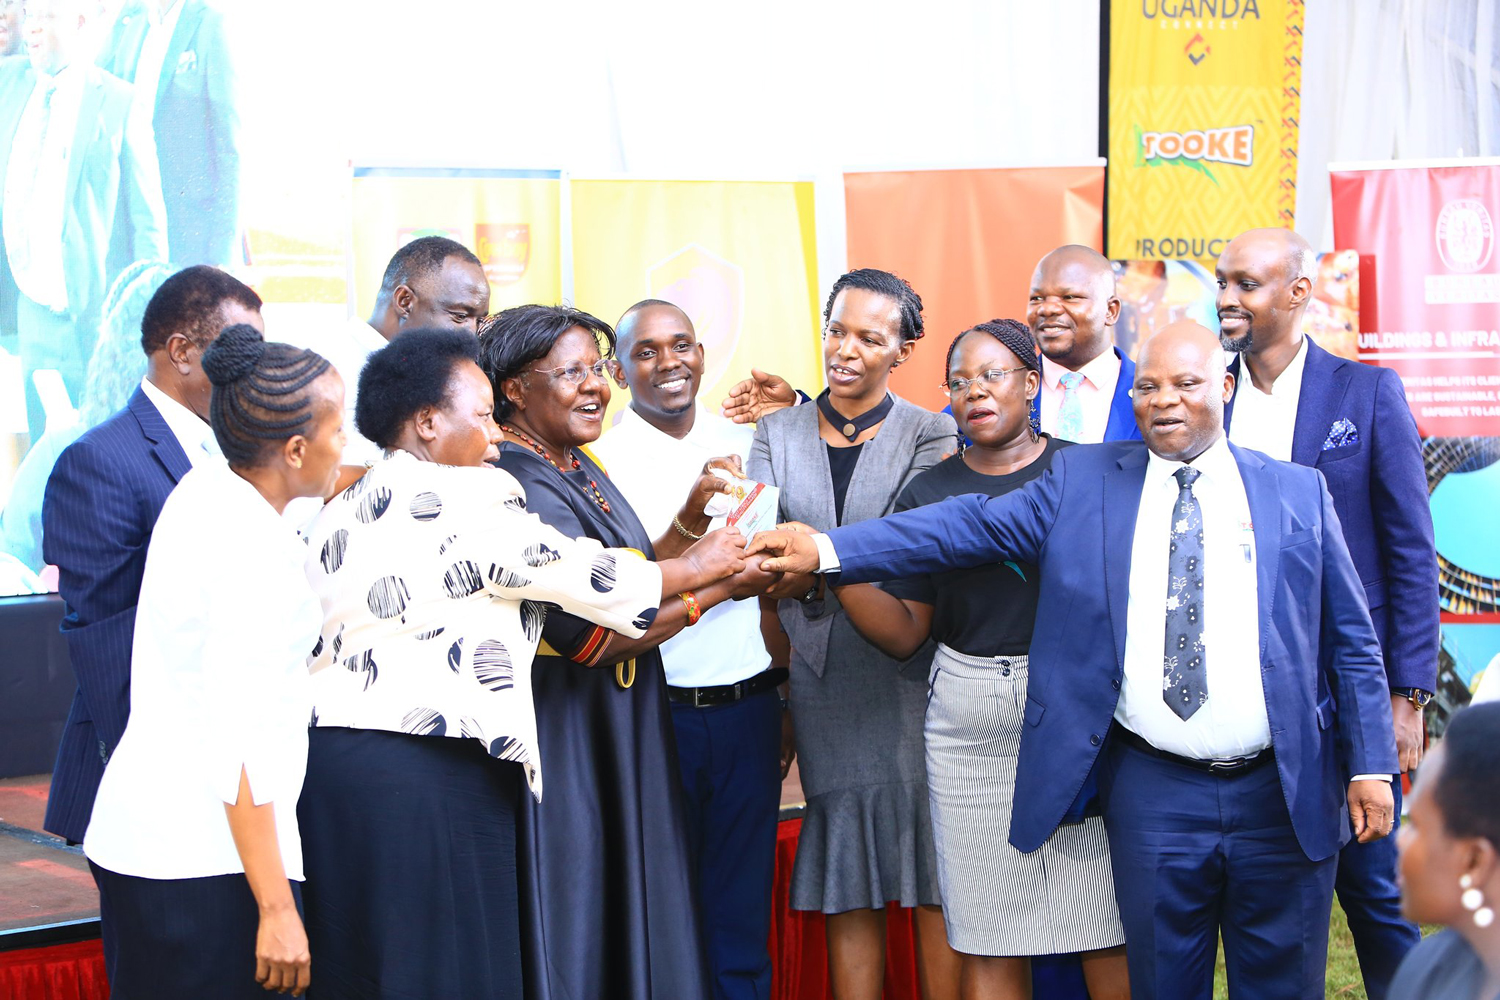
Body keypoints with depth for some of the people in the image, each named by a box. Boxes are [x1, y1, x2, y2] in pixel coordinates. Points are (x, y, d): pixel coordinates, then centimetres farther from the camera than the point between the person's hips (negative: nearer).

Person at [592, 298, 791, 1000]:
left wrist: (789, 703, 17)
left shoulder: (743, 446, 8)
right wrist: (690, 516, -30)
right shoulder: (600, 462, -6)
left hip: (748, 710, 4)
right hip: (658, 715, -4)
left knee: (742, 912, 9)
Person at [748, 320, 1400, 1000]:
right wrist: (828, 549, -16)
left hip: (1283, 793, 0)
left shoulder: (1298, 492, 6)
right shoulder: (1082, 481, 5)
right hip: (1152, 794, 0)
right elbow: (974, 526, -4)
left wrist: (1370, 765, 0)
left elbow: (1349, 640, 7)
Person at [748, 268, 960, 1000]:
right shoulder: (777, 433, 11)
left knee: (934, 880, -3)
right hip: (823, 678, 3)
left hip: (909, 673, -2)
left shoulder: (931, 438, 1)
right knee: (848, 888, 5)